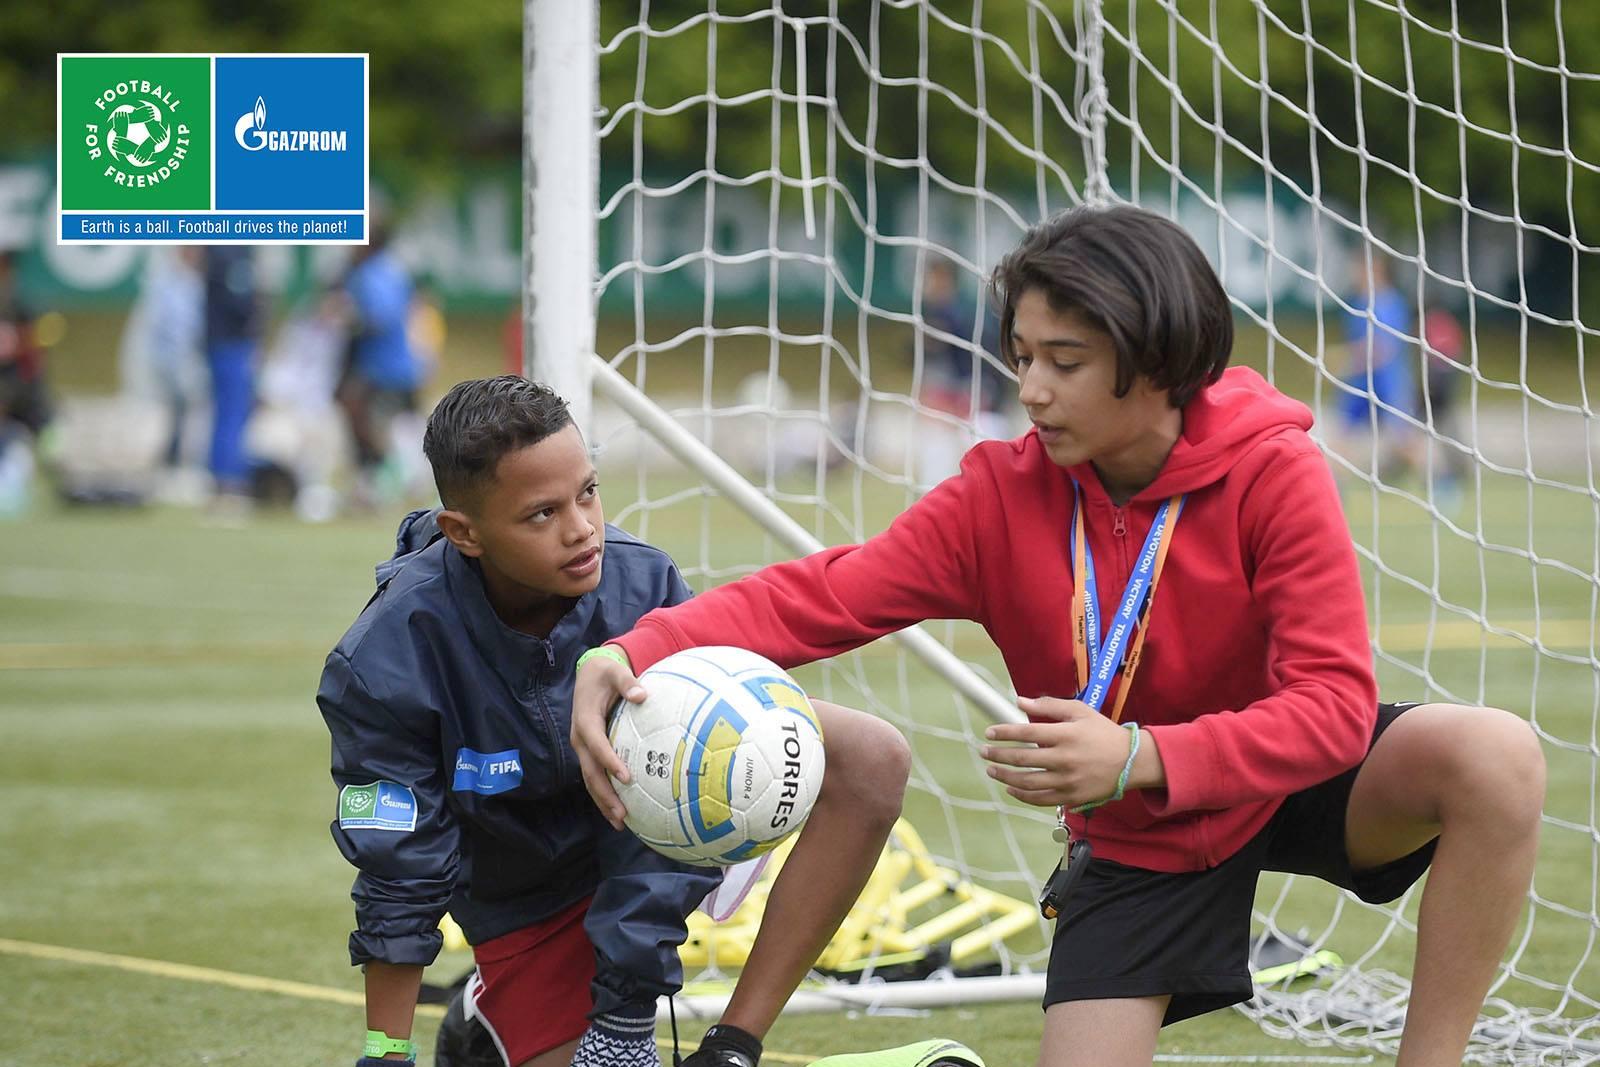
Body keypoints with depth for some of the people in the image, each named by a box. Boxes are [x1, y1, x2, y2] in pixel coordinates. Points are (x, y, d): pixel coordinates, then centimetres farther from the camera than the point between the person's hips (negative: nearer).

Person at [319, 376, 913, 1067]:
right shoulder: (382, 667, -29)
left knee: (871, 760, -24)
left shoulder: (641, 583, -27)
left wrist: (625, 1009, -26)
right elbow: (398, 885, -18)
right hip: (527, 894, -1)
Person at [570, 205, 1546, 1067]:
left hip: (1288, 780, -2)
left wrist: (1138, 758, -43)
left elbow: (1332, 704, -29)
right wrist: (636, 656, -38)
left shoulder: (1273, 472, -23)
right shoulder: (1002, 495, -15)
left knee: (1494, 755, -32)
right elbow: (818, 597, -20)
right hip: (1140, 845, 2)